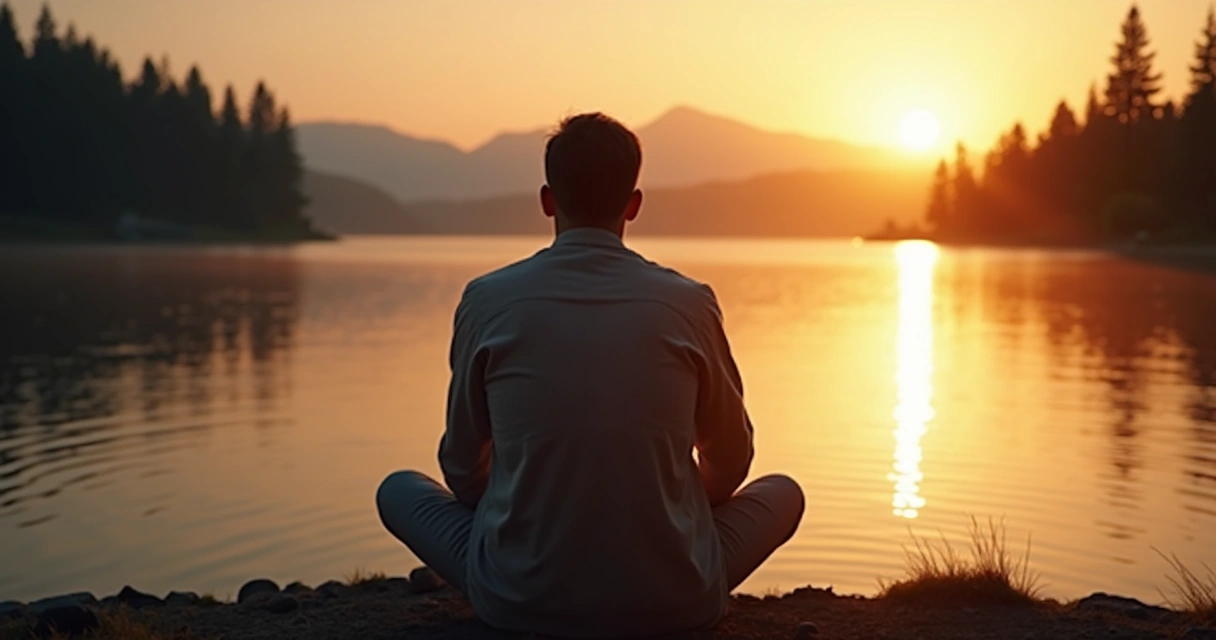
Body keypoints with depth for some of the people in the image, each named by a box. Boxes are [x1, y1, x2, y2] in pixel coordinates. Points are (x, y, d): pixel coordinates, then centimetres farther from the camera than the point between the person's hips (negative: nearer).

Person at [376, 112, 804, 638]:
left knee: (399, 490, 25)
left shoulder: (488, 299, -5)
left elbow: (464, 469, 6)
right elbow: (729, 461, 10)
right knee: (784, 492, 26)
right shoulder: (688, 304, -4)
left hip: (520, 596, 0)